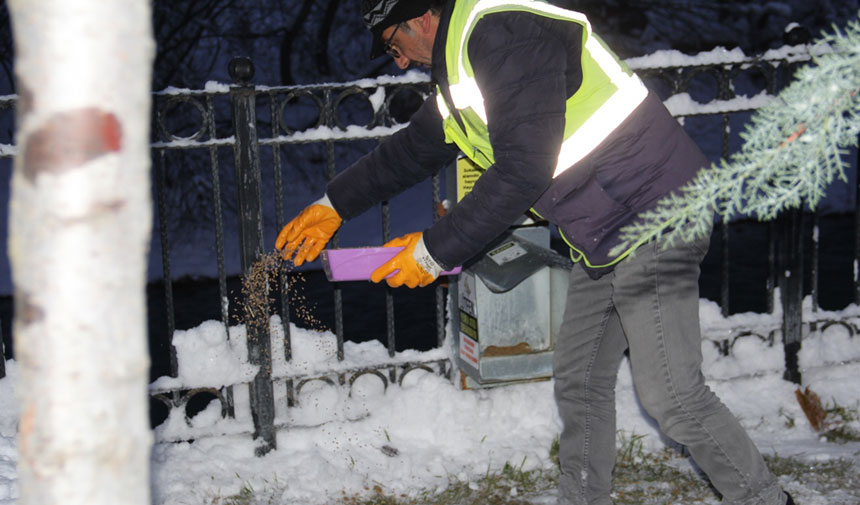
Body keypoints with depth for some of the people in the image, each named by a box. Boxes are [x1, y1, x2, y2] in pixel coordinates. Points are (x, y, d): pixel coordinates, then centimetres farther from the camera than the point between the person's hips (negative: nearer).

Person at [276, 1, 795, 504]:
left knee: (673, 397, -7)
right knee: (580, 381, 15)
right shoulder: (462, 57, 14)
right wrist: (336, 205, 33)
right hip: (602, 239, 11)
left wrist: (437, 251, -16)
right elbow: (415, 147, 28)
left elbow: (523, 171, -24)